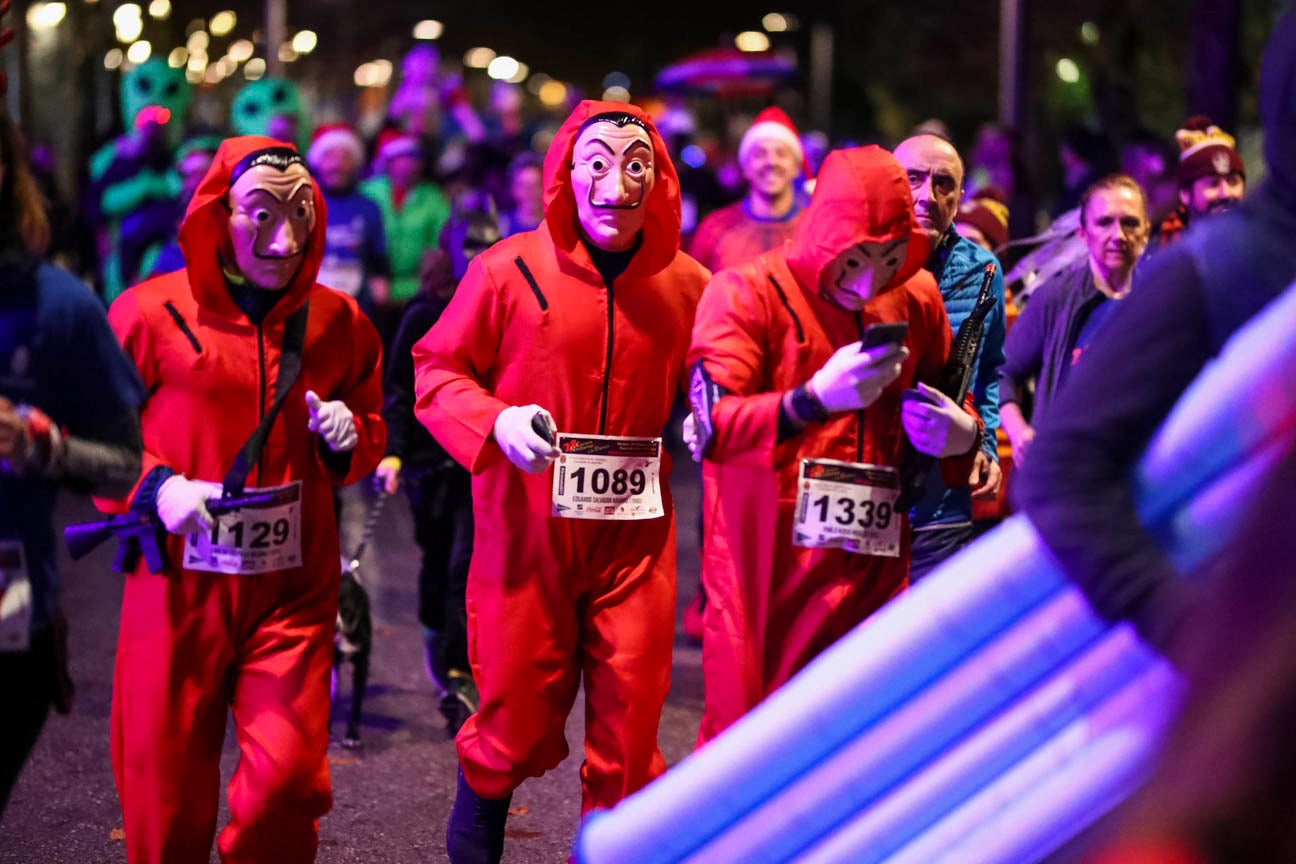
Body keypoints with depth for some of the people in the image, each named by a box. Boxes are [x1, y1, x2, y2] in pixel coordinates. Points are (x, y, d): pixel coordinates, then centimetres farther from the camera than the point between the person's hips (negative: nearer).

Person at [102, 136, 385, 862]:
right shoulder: (151, 312, -5)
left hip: (294, 589, 2)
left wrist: (348, 438, -5)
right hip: (180, 581, -1)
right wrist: (154, 488, -15)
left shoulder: (337, 321, 5)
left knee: (288, 780, -6)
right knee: (168, 795, 6)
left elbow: (370, 436, 17)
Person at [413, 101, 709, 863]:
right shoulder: (508, 271, -8)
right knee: (519, 719, 8)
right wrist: (496, 422, -17)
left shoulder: (686, 283, 1)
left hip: (635, 535, 2)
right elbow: (437, 370, 0)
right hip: (528, 531, -2)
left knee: (630, 723, 5)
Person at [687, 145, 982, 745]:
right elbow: (713, 426, -16)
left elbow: (950, 402, 26)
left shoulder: (916, 300, 10)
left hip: (872, 571, 4)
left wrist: (961, 436, 3)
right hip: (766, 570, -4)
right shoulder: (748, 293, -5)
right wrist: (818, 396, -28)